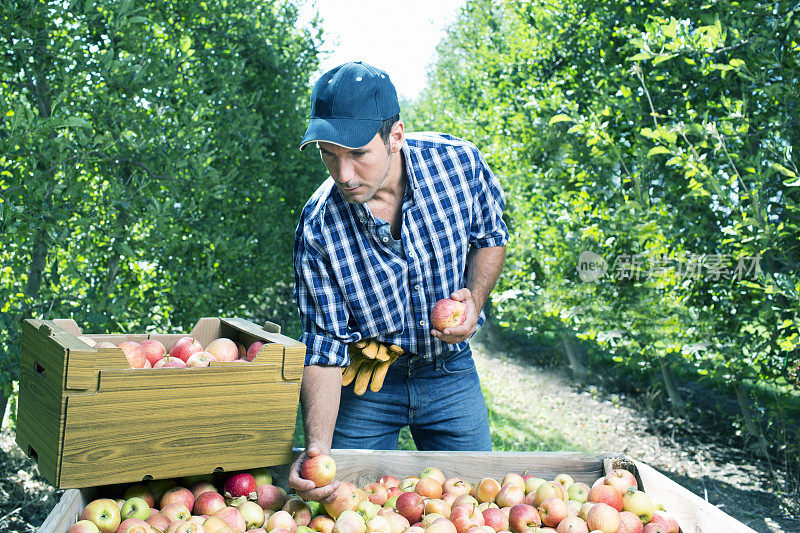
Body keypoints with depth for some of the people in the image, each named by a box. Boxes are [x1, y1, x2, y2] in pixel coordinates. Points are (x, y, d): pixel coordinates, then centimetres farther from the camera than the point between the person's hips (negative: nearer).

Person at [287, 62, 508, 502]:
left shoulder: (458, 162, -20)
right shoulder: (318, 227, -23)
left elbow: (491, 238, 2)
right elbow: (324, 348, -18)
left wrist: (474, 298, -17)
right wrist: (317, 444, -31)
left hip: (449, 371, 2)